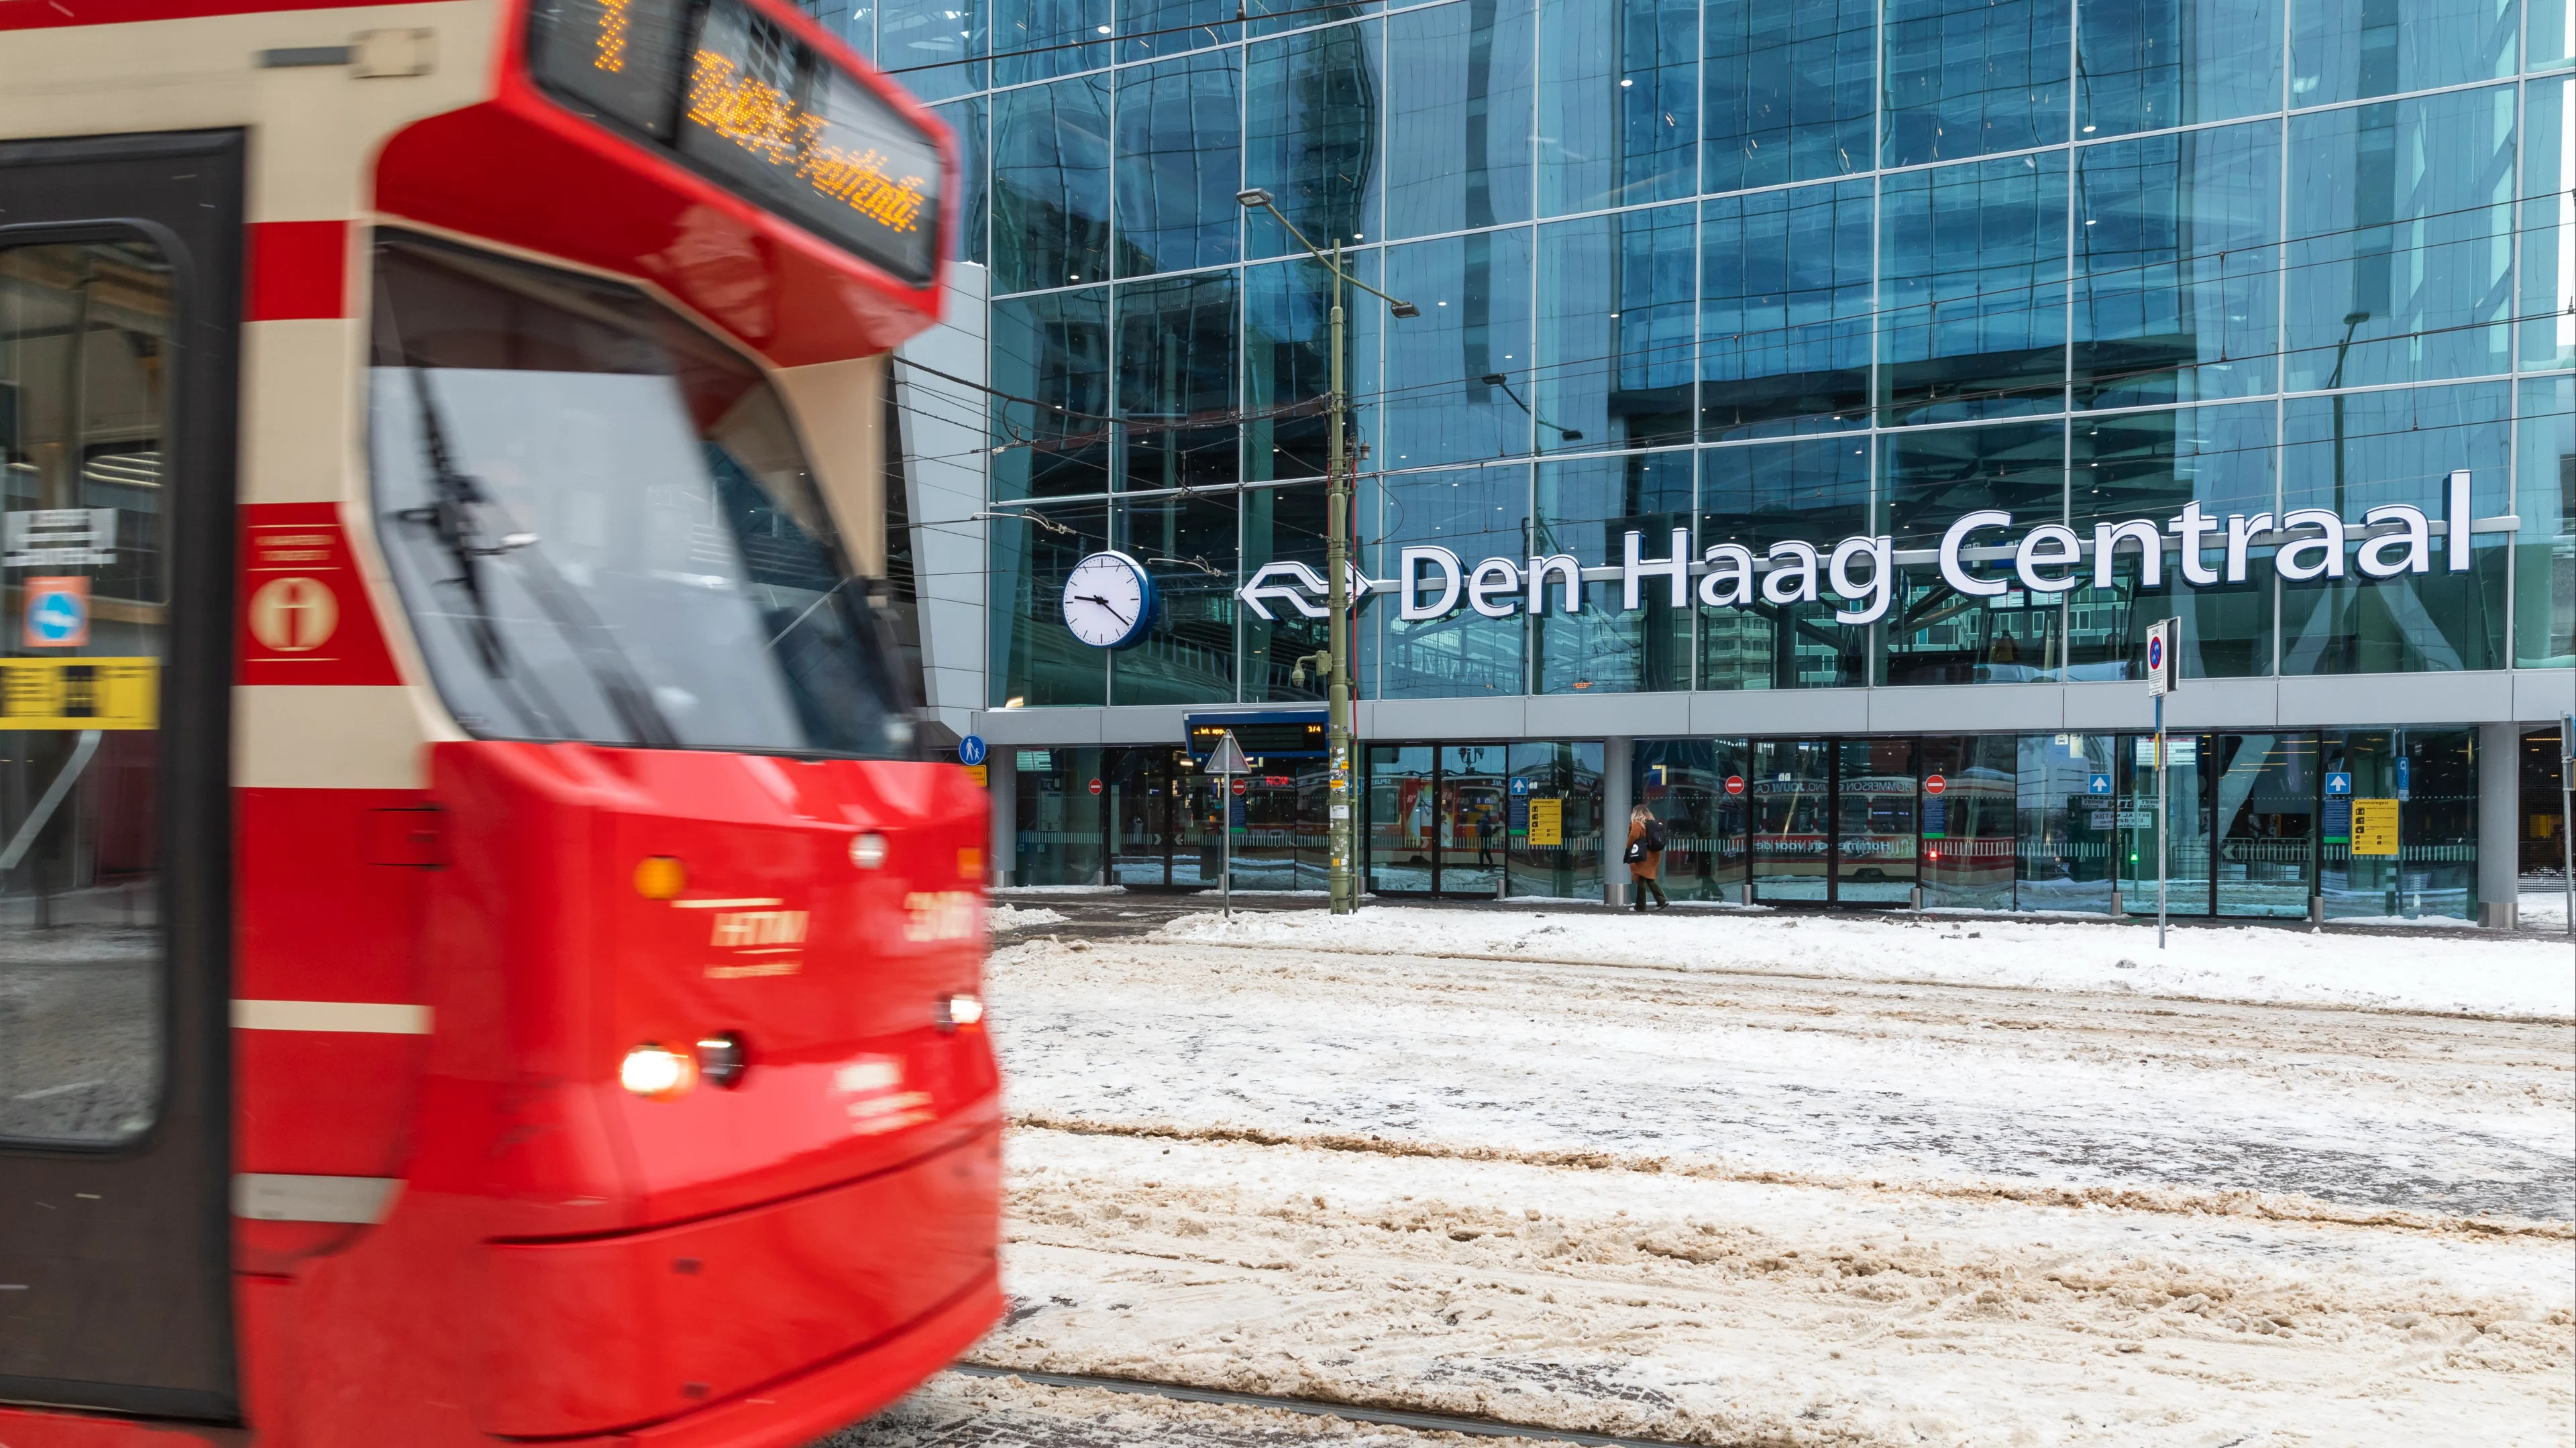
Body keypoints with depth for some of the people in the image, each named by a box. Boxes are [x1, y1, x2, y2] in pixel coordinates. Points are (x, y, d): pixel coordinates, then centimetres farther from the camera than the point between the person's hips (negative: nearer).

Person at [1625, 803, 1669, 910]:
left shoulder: (1637, 823, -6)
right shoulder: (1655, 823, 14)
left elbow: (1633, 836, -17)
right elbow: (1657, 839, 12)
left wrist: (1629, 847, 2)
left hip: (1642, 856, -7)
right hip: (1654, 854, 7)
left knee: (1641, 880, -2)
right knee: (1650, 879, 13)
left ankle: (1641, 905, 0)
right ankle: (1662, 901, 3)